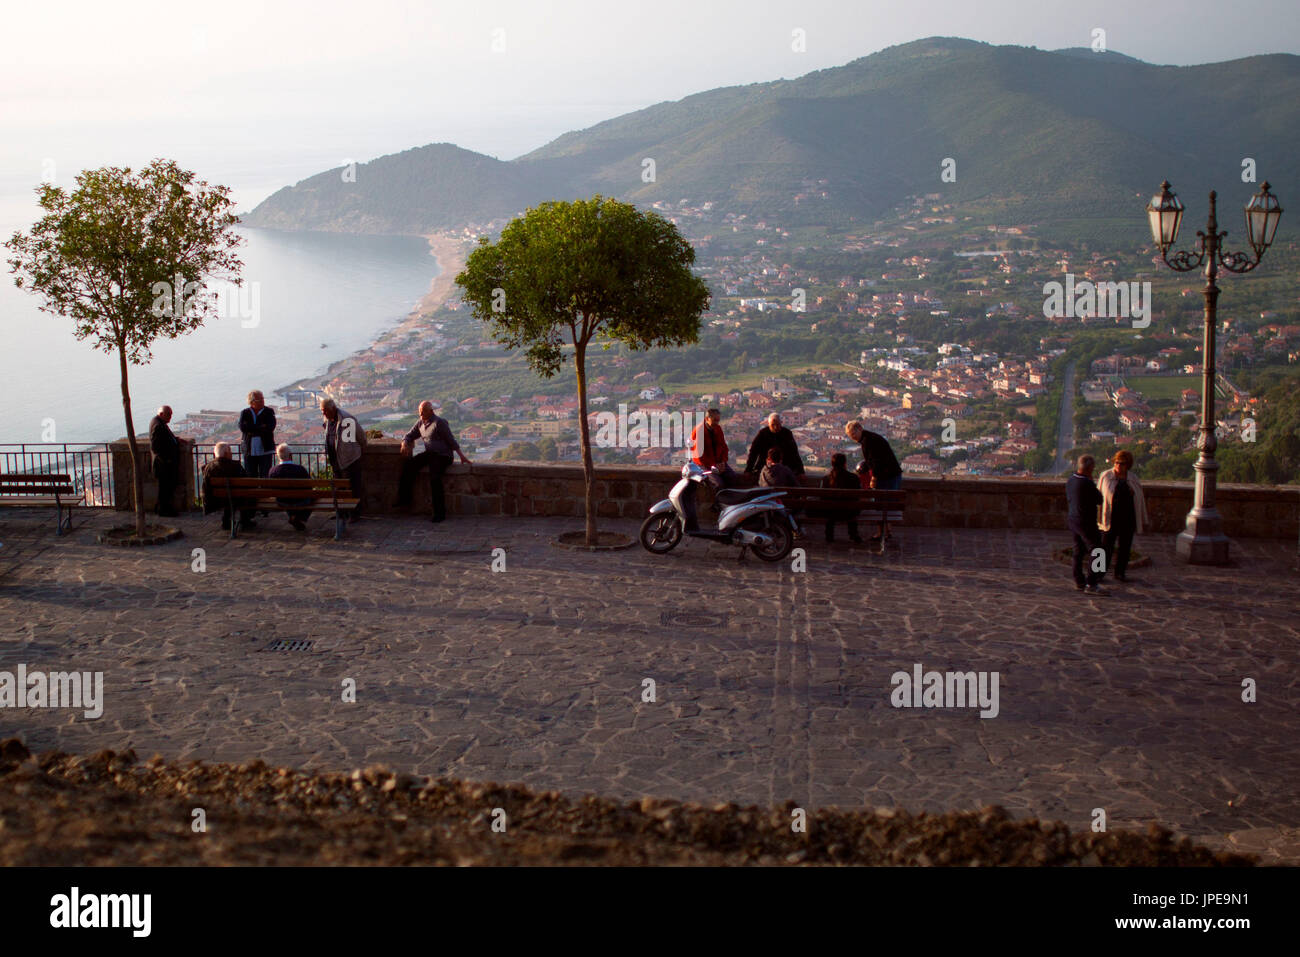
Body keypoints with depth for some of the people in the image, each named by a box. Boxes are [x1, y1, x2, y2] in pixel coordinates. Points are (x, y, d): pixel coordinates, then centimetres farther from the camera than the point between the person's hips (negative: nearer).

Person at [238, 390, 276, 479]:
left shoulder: (269, 412, 4)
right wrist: (261, 427, -12)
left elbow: (270, 427, -13)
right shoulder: (245, 413, 7)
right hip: (249, 452, 2)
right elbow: (242, 427, -11)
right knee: (250, 478, 4)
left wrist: (252, 429, -10)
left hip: (265, 450, -2)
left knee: (265, 477, -5)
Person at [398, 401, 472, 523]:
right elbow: (409, 436, 21)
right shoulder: (420, 423, 12)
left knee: (434, 477, -31)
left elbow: (451, 440, -10)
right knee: (408, 465, -15)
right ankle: (404, 501, -10)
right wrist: (405, 444, -3)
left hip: (442, 455, -7)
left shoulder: (439, 423, -11)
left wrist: (462, 456, -12)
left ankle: (440, 513, -27)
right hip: (428, 453, 7)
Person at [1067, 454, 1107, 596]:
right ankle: (1091, 584, -8)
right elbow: (1099, 500, -10)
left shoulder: (1070, 481, 4)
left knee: (1079, 552, 15)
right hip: (1087, 523, -9)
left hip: (1073, 520, 9)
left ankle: (1079, 581, 20)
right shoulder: (1087, 483, -21)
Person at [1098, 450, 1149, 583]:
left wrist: (1143, 521, 11)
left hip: (1128, 518, 3)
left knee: (1125, 546, 8)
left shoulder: (1133, 478, 4)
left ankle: (1120, 572, 20)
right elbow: (1098, 496, 0)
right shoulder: (1106, 476, -3)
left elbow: (1140, 499, 10)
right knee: (1106, 545, -4)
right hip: (1111, 518, -3)